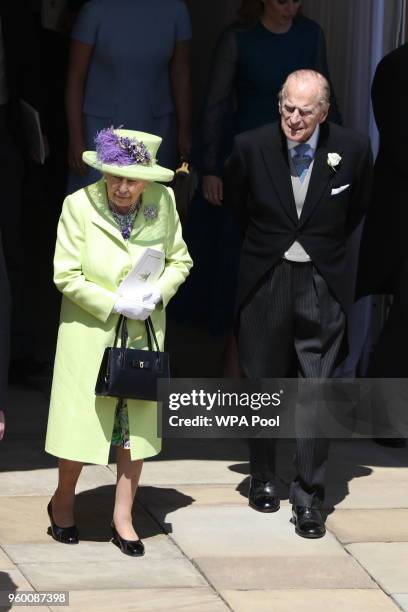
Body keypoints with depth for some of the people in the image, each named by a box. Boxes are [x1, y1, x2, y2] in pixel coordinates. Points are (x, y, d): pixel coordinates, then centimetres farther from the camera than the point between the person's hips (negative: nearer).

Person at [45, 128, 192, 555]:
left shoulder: (164, 202, -4)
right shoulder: (79, 205, -13)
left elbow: (179, 261, 7)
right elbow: (66, 275, -12)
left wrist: (157, 294, -12)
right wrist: (116, 304, -19)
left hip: (143, 333, 3)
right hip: (89, 332, -3)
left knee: (137, 423, 7)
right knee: (81, 420, 3)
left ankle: (123, 519, 21)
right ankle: (63, 502, 30)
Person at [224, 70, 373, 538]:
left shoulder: (352, 149, -10)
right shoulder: (251, 147, -10)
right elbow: (234, 201, 11)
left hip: (321, 286, -1)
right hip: (265, 283, 1)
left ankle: (308, 498, 2)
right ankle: (263, 478, 31)